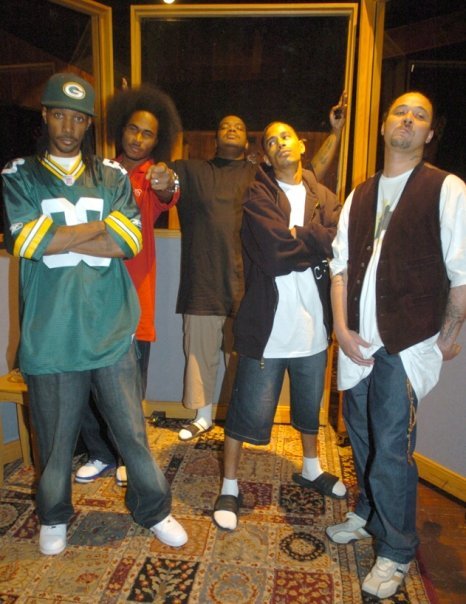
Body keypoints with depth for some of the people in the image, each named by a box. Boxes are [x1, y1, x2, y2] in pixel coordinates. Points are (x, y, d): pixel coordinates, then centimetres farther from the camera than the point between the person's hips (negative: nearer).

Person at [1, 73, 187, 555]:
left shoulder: (111, 177, 8)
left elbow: (129, 241, -6)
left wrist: (57, 238, -10)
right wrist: (104, 225, -8)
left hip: (111, 331, 1)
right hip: (50, 337, 0)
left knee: (132, 431, 10)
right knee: (55, 438, 14)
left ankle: (154, 510, 32)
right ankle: (54, 517, 40)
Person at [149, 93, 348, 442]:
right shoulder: (191, 171, 11)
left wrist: (336, 131, 3)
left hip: (245, 283, 0)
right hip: (203, 284, 1)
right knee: (200, 353, 11)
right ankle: (203, 416, 32)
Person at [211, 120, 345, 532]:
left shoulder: (324, 197, 8)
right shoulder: (258, 195, -7)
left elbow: (335, 241, -11)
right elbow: (274, 255, -20)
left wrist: (293, 237, -17)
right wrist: (312, 241, -9)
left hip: (313, 324, 6)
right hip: (268, 325, -5)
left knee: (311, 405, 23)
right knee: (249, 410, 4)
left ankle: (311, 470, 46)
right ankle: (230, 487, 23)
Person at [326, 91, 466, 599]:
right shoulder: (360, 195, 13)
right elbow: (340, 263, 8)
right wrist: (342, 328, -1)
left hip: (408, 343, -5)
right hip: (357, 340, 5)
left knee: (390, 445, -1)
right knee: (361, 434, 17)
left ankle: (396, 551, 21)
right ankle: (369, 513, 41)